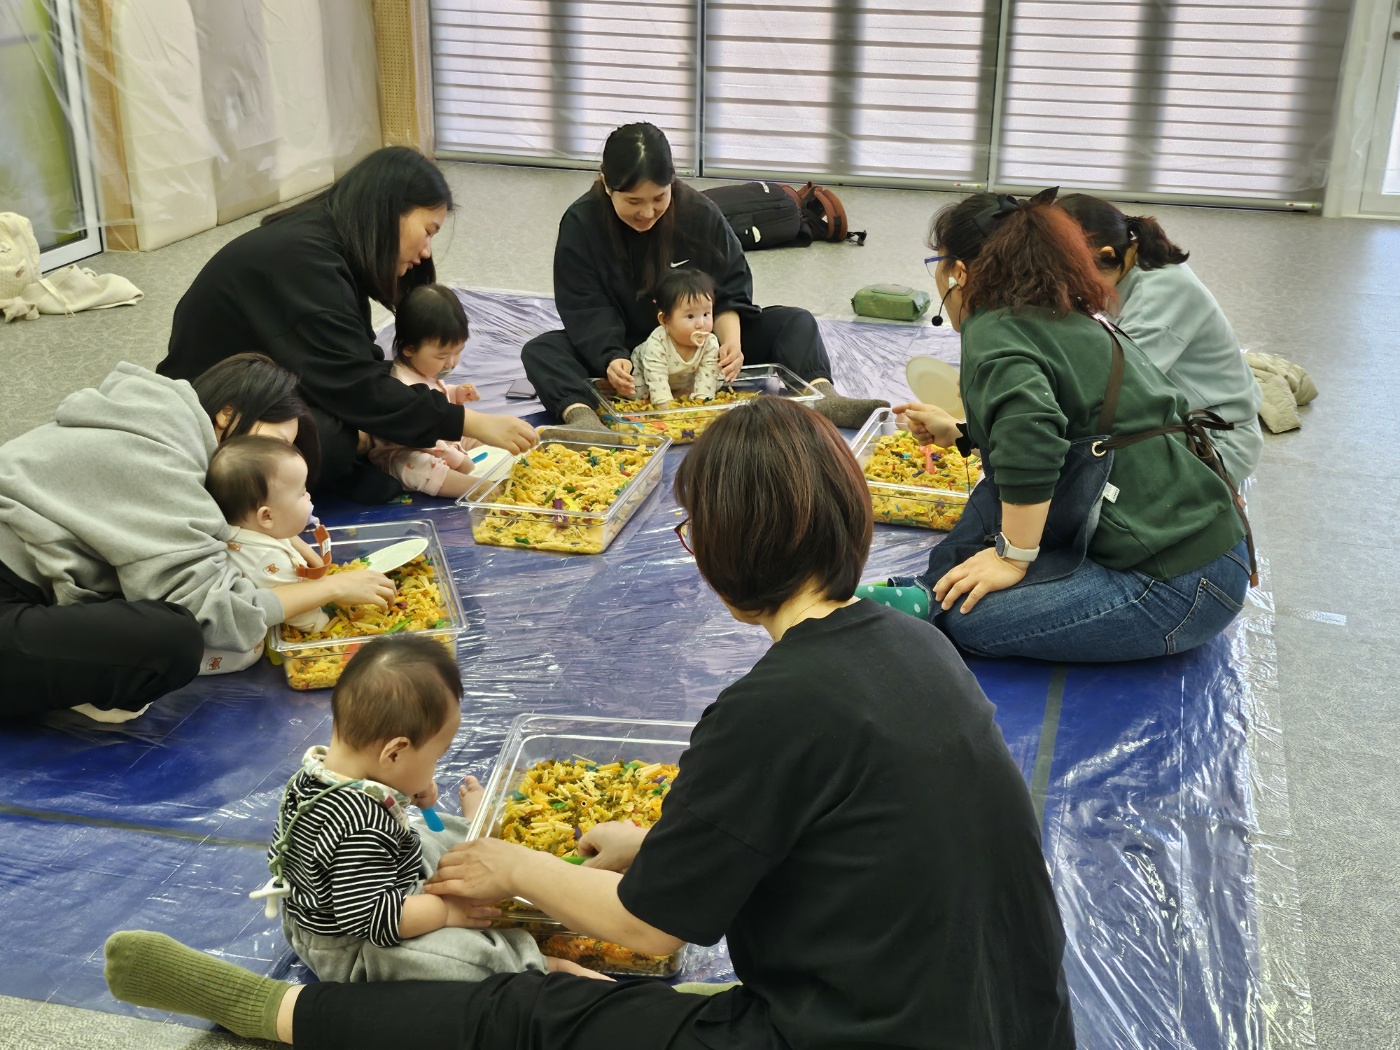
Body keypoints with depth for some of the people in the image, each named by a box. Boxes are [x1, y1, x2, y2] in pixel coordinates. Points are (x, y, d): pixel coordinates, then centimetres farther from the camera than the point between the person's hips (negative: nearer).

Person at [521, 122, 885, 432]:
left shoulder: (701, 214, -10)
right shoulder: (581, 224, -13)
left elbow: (729, 293, -6)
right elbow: (586, 310, -17)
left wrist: (731, 342, -26)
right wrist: (611, 359, -37)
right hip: (623, 350, -1)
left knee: (795, 323, -15)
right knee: (540, 351, -29)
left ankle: (823, 398, -41)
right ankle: (581, 418, -58)